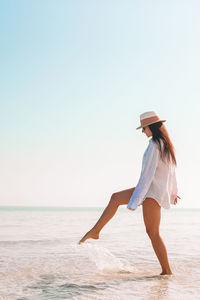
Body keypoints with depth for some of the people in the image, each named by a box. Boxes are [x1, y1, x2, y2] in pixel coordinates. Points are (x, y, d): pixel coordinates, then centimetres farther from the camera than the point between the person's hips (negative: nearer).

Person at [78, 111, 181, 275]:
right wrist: (173, 191, 34)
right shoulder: (166, 143, 12)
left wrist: (134, 202, -21)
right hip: (158, 189, 10)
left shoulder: (154, 146, -17)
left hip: (153, 192, -10)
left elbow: (147, 175, -21)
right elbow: (172, 169, 22)